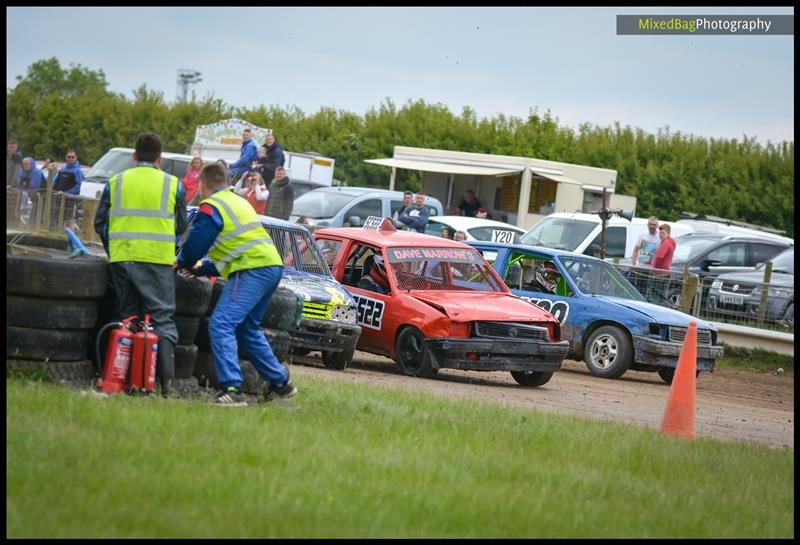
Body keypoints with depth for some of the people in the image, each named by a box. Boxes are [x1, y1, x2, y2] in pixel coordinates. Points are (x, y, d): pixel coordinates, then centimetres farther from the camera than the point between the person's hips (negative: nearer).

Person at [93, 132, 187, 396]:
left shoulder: (115, 182, 8)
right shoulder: (172, 184, 4)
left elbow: (100, 222, 10)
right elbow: (181, 225, 10)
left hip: (122, 258, 2)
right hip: (158, 260, -2)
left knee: (127, 317, 11)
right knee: (162, 319, 0)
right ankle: (166, 379, -14)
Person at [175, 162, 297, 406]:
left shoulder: (210, 207, -4)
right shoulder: (238, 202, 27)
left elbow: (194, 246, -2)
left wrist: (182, 263, 21)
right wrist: (202, 268, 38)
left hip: (252, 270, -10)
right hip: (272, 266, 10)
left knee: (221, 325, -15)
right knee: (247, 329, 23)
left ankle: (232, 389, -28)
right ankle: (280, 382, 30)